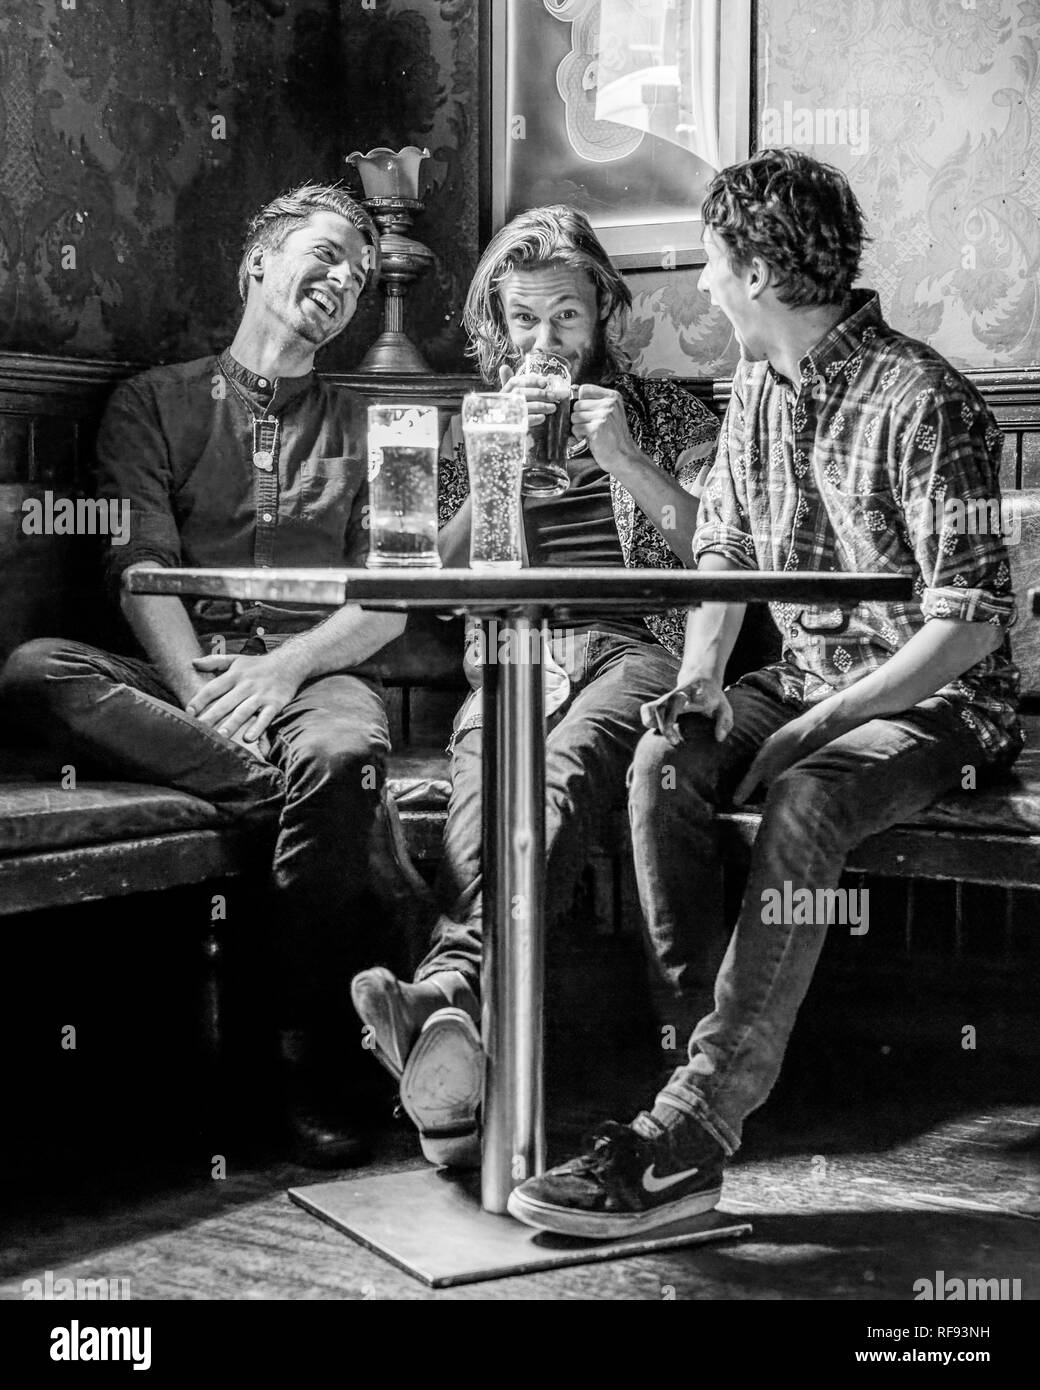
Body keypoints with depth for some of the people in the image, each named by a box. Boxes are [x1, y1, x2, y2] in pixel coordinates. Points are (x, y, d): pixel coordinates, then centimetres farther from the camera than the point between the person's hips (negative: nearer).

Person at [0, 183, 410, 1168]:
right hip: (179, 673, 0)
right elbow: (141, 572, 1)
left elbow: (387, 606, 7)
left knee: (341, 755, -37)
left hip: (314, 673, 0)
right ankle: (285, 787, -33)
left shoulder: (364, 428, 20)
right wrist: (201, 689, -17)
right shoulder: (156, 403, 17)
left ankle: (310, 1069, -28)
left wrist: (284, 667, -13)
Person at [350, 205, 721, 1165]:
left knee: (567, 762, -38)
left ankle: (453, 985, -61)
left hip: (639, 650, -1)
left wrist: (625, 460, -2)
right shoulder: (477, 426, 26)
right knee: (483, 760, -37)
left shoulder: (667, 414, 20)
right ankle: (459, 1033, -59)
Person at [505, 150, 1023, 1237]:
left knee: (802, 804, -34)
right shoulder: (757, 387, 8)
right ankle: (725, 1066, -19)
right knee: (664, 761, -21)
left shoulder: (921, 403, -17)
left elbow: (971, 623, -20)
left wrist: (816, 724, -23)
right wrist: (699, 677, -4)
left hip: (936, 701, -7)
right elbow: (722, 552, 15)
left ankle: (687, 1136, -35)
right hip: (804, 678, 7)